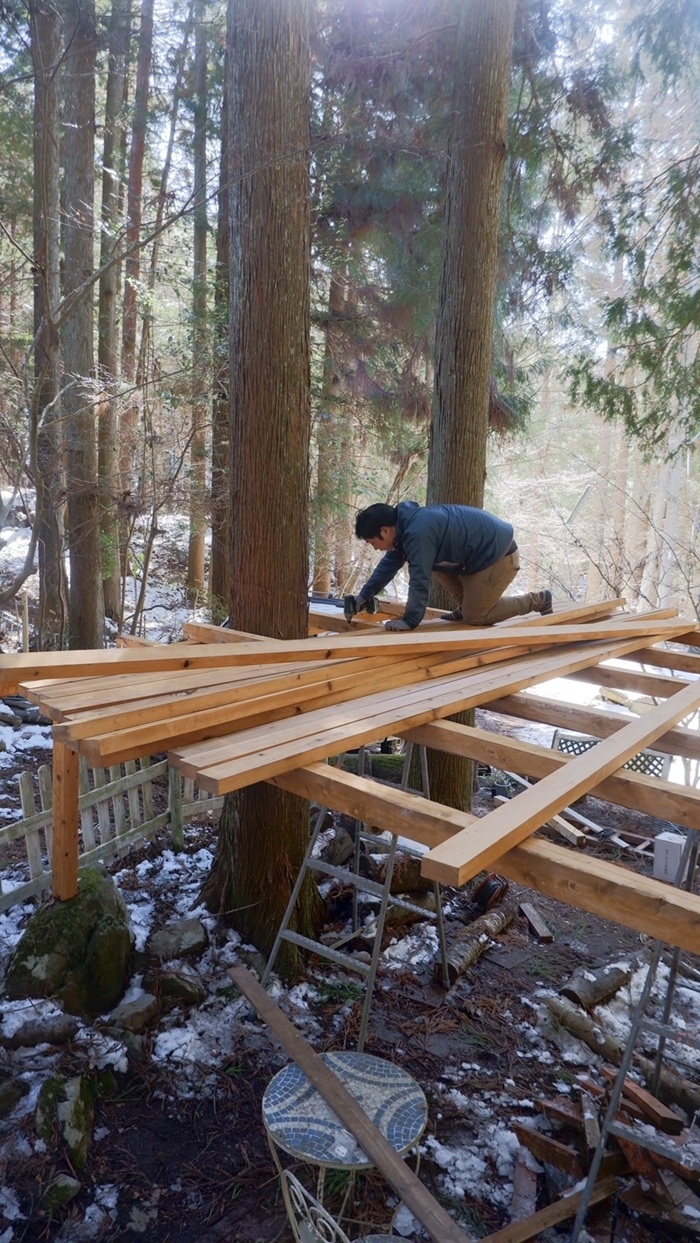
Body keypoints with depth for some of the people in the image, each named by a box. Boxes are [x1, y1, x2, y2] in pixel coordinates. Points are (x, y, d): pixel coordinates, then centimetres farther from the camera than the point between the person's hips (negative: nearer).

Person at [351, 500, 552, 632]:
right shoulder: (403, 523, 2)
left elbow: (419, 579, -30)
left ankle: (538, 600, 10)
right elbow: (390, 563, 11)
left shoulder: (418, 532, -29)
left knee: (474, 617, -2)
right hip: (483, 551, 10)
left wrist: (409, 621, -25)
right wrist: (365, 595, 9)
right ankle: (466, 604, 21)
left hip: (498, 555, -10)